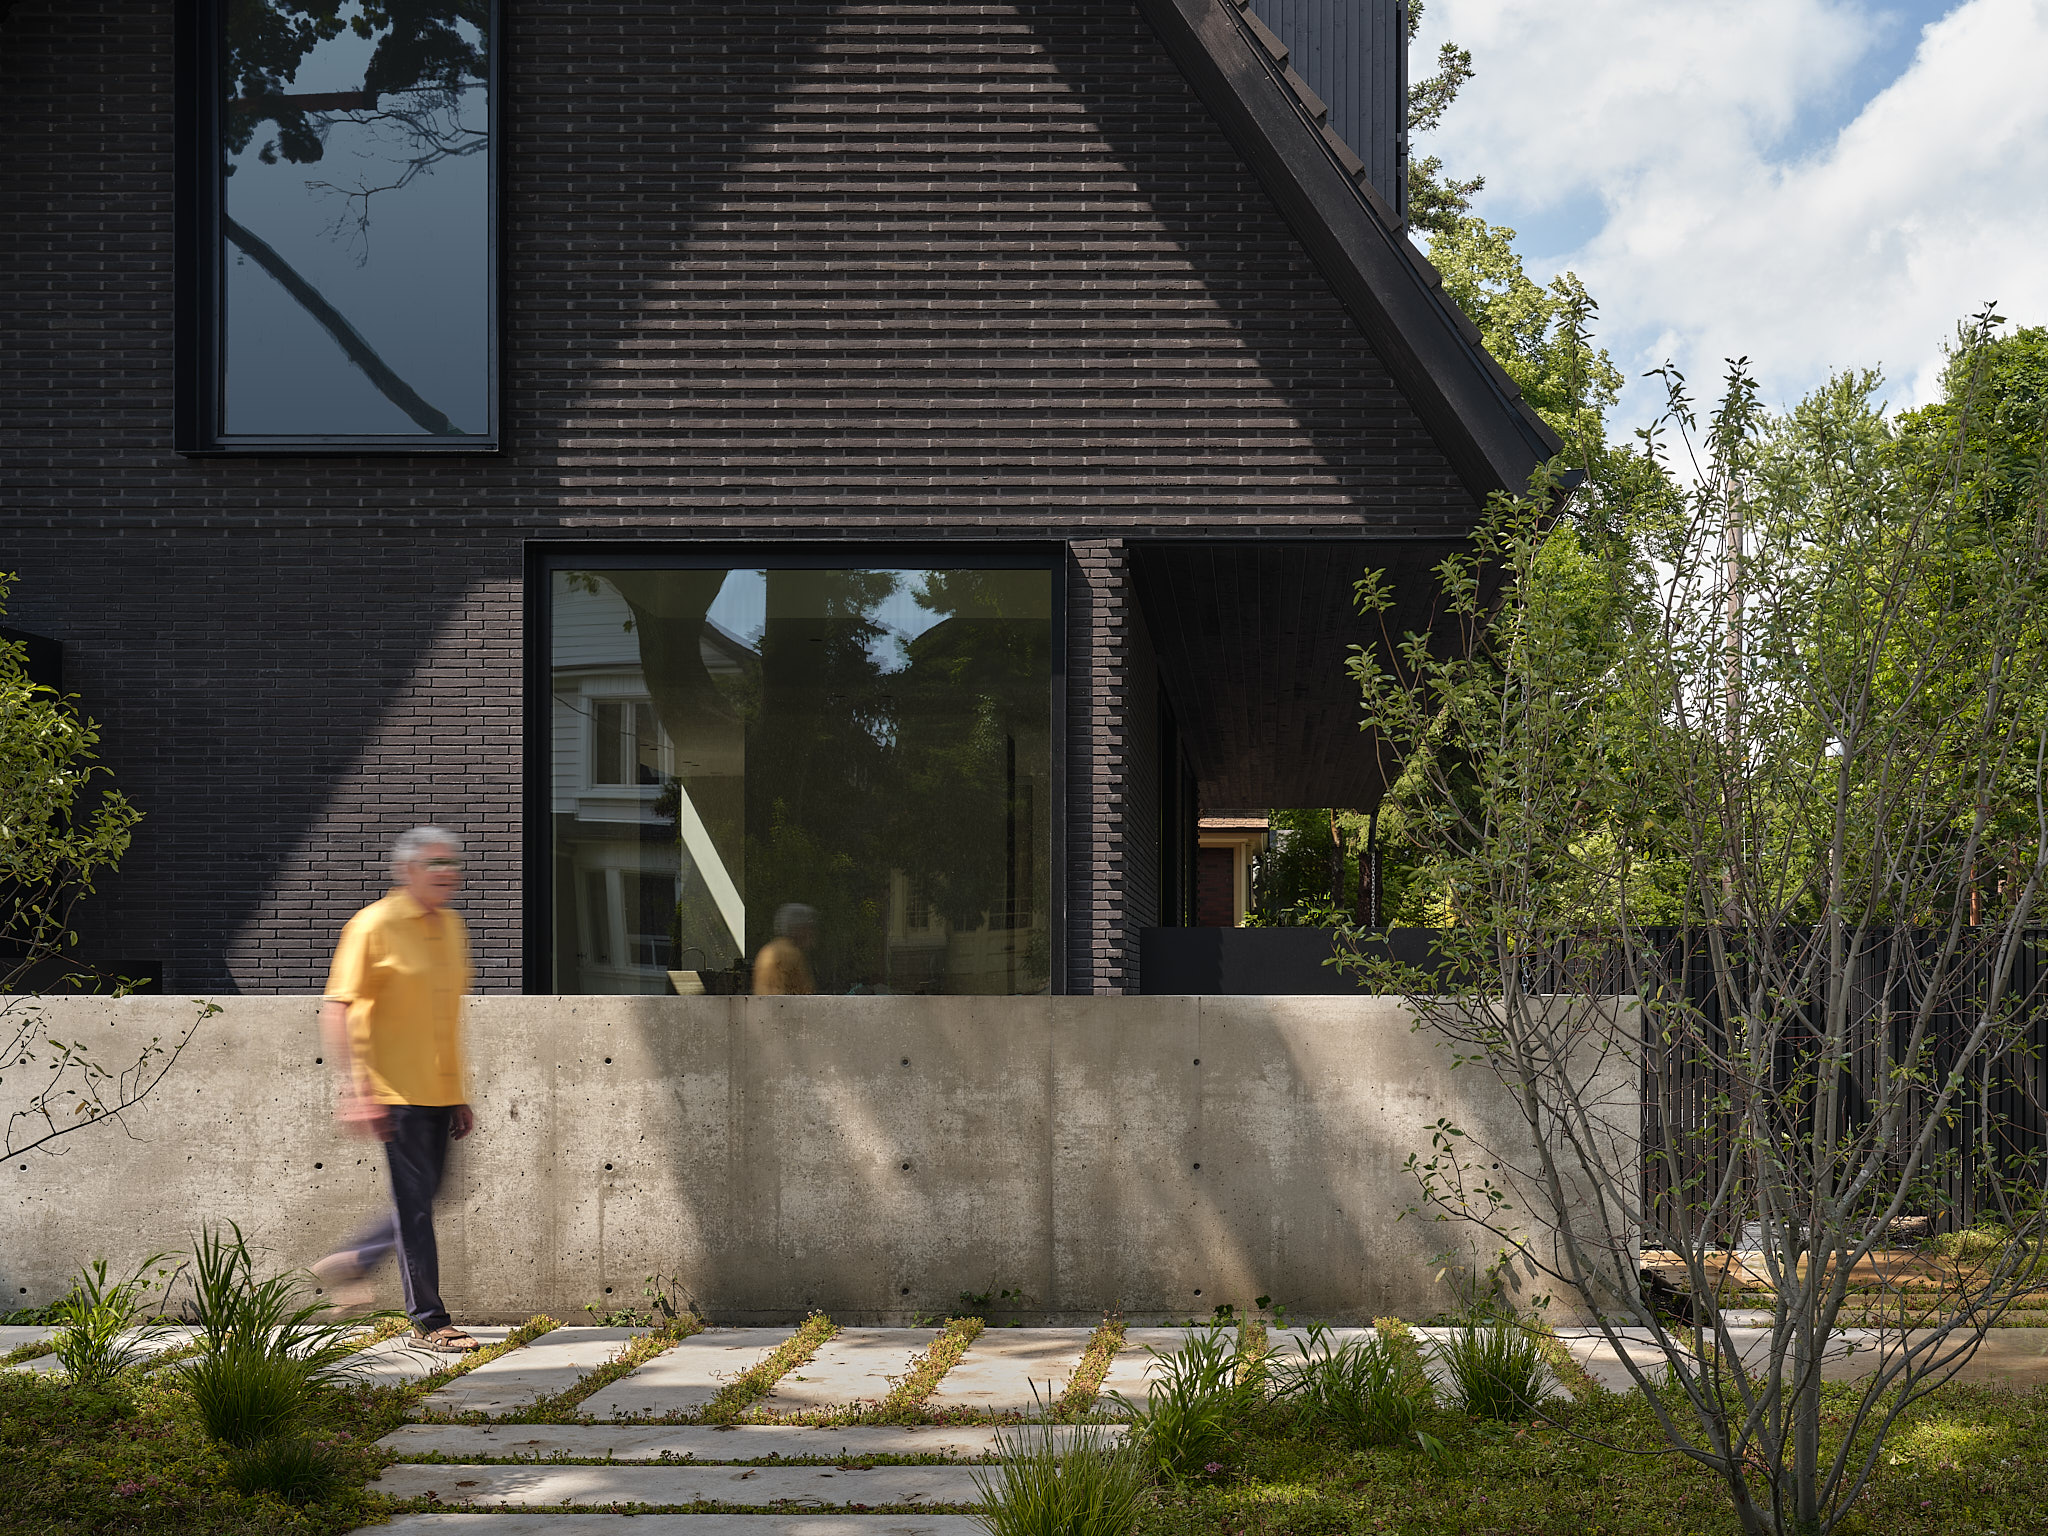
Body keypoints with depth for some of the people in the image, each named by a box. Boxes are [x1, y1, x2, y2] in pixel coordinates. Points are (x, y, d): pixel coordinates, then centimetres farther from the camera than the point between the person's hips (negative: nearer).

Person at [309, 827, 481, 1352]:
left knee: (422, 1198, 12)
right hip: (396, 1092, -7)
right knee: (415, 1203, -3)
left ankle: (351, 1262, 31)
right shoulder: (374, 925, -10)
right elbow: (336, 1008, -13)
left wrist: (460, 1096, 20)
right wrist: (353, 1089, -20)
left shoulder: (452, 927, 12)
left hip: (440, 1092, 7)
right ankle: (428, 1321, 5)